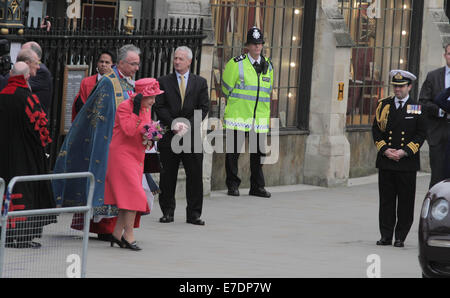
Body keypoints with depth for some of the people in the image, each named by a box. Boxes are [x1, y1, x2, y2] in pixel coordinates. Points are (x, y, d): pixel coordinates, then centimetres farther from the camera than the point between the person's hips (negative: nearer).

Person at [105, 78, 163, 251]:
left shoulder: (146, 109, 11)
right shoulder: (124, 107, -13)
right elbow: (129, 130, -25)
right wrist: (136, 110, -25)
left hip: (136, 157, 9)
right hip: (121, 154, -9)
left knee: (128, 197, 7)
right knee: (133, 195, -13)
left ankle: (117, 234, 12)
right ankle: (128, 235, -9)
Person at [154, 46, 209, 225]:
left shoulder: (200, 82, 9)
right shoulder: (163, 82, 7)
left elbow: (203, 108, 3)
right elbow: (159, 107, 0)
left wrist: (188, 125, -10)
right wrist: (174, 124, -13)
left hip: (192, 135, 0)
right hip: (169, 136, 0)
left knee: (195, 175, -1)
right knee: (167, 175, 3)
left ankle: (194, 214, 4)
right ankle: (167, 212, 11)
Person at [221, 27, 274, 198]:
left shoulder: (268, 66, 11)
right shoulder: (236, 64, -5)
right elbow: (227, 87, 3)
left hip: (260, 117, 4)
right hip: (238, 116, -4)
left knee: (258, 153, 5)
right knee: (233, 152, 0)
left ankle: (257, 187, 12)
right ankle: (232, 185, 8)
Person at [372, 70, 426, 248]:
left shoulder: (417, 108, 3)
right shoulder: (384, 105, 10)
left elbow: (421, 134, -1)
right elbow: (376, 129, 8)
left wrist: (404, 152, -11)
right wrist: (385, 150, -7)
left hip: (407, 162, -2)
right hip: (385, 160, 2)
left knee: (405, 201, 0)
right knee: (386, 200, 3)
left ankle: (400, 237, 6)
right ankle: (386, 236, 9)